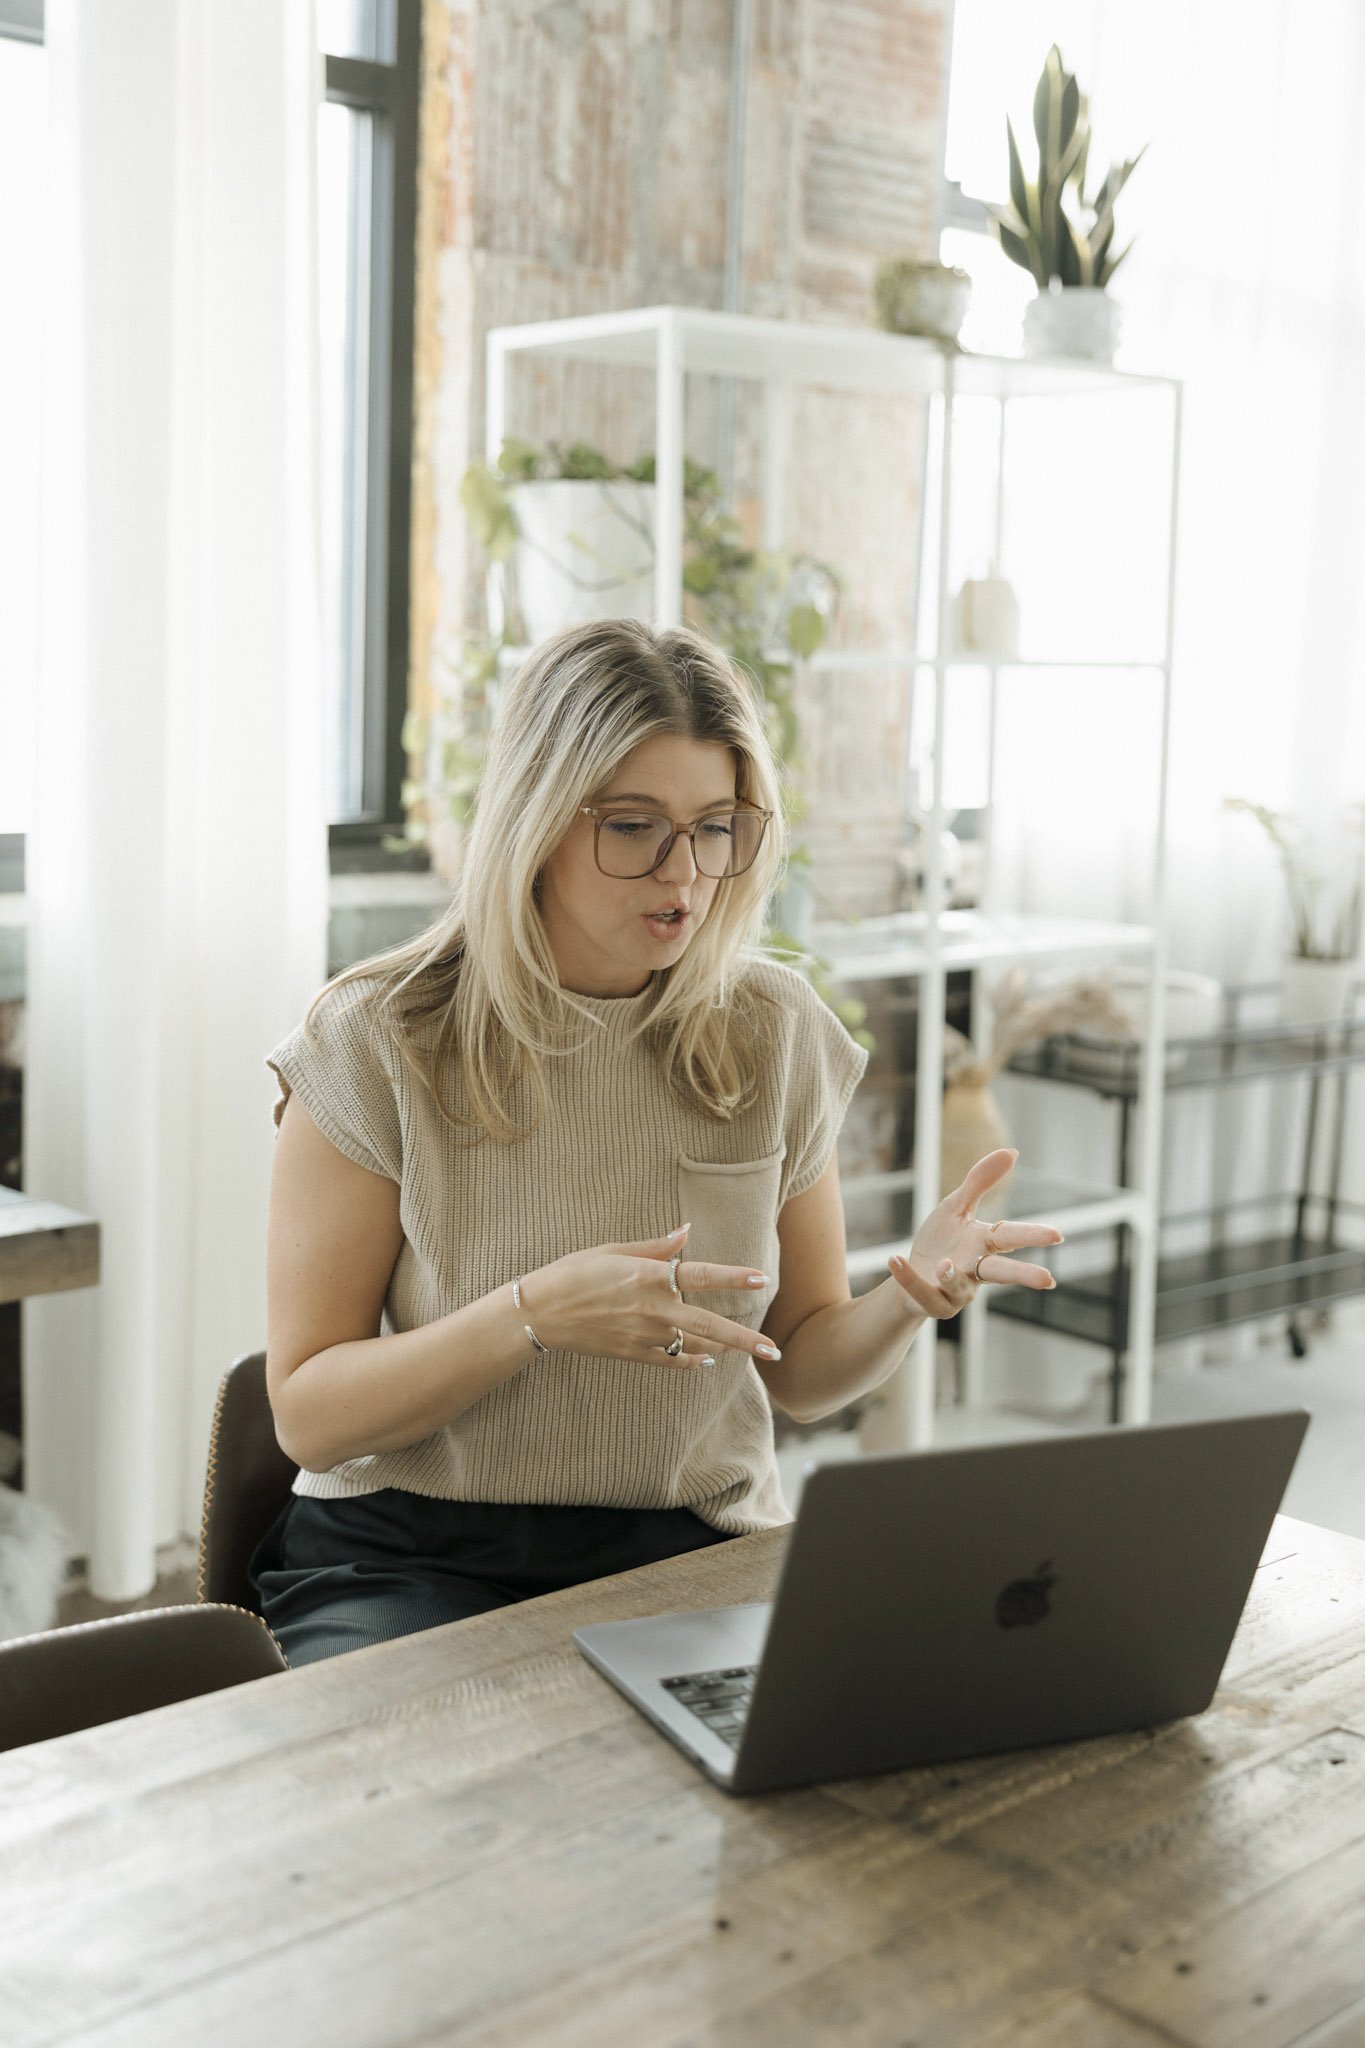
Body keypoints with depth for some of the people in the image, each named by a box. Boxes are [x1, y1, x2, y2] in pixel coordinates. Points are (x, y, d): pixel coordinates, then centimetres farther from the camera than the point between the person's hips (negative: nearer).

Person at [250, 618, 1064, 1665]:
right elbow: (308, 1415, -8)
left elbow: (801, 1371, 10)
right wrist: (535, 1315, -24)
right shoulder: (378, 1043, -8)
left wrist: (911, 1296, -13)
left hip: (692, 1550, 3)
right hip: (415, 1559, -3)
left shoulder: (779, 1037, 2)